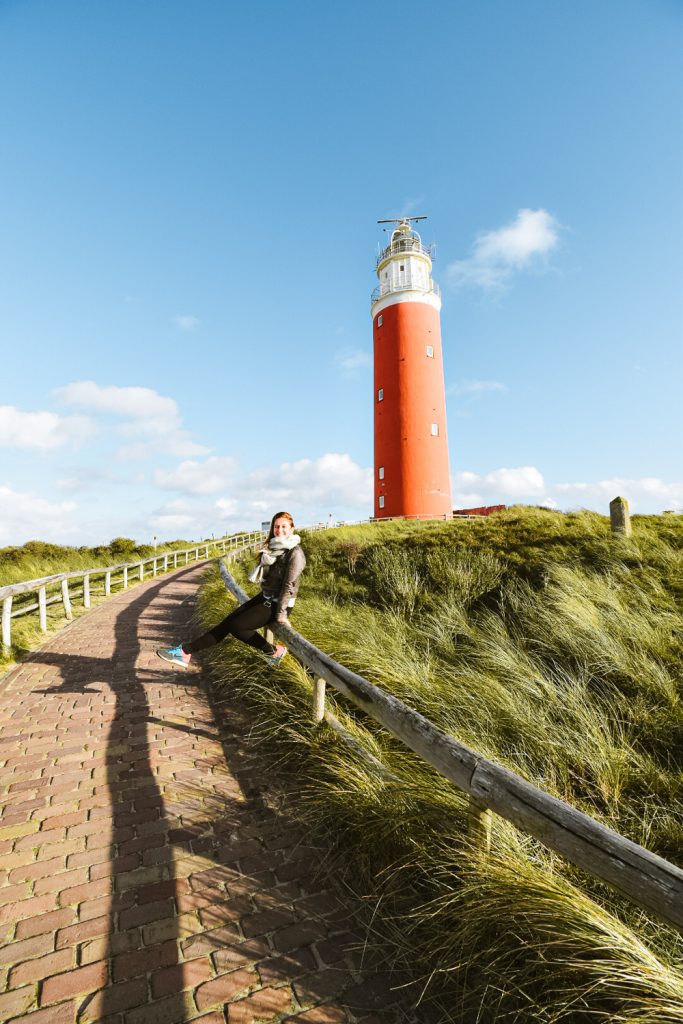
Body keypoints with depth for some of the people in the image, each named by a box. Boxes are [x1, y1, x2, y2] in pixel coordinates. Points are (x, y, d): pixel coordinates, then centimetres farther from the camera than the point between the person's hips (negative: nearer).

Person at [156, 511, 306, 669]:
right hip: (265, 597, 8)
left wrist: (281, 614, -17)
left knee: (235, 625, -10)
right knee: (229, 620, -1)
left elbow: (289, 585, -18)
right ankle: (186, 650, 1)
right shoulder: (272, 547, 8)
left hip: (279, 604, -8)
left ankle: (273, 652, 3)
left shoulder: (295, 552, -17)